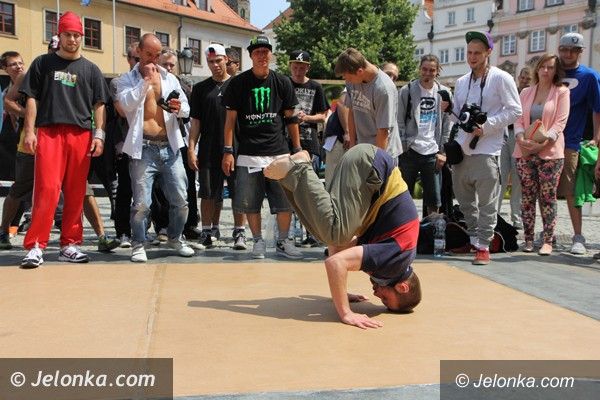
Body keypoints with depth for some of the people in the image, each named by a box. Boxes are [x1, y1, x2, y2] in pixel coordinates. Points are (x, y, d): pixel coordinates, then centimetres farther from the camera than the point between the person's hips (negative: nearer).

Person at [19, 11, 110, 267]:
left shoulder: (90, 69, 16)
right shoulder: (43, 63, 13)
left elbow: (98, 105, 14)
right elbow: (32, 99, 9)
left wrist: (98, 134, 2)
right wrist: (29, 131, -1)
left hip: (81, 135, 2)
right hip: (49, 133, -2)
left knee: (76, 193, 3)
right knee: (47, 189, -13)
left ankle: (69, 244, 12)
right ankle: (35, 246, -10)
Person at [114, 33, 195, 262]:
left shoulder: (170, 78, 16)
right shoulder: (127, 79, 5)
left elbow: (186, 109, 16)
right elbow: (127, 104, -14)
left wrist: (179, 108, -7)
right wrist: (146, 79, -14)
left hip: (170, 147, 4)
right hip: (143, 148, -3)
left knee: (180, 199, 5)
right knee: (142, 203, -5)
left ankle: (175, 238, 26)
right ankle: (138, 244, 13)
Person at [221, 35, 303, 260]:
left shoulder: (282, 82, 7)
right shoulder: (238, 83, 2)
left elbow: (291, 119, 10)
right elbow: (230, 119, 3)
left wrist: (297, 150, 8)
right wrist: (228, 151, -3)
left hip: (280, 152, 1)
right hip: (249, 154, -1)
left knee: (286, 200, 1)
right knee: (251, 203, 2)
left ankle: (283, 242, 17)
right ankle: (258, 241, 20)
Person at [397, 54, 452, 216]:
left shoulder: (444, 92, 7)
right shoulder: (407, 91, 0)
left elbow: (447, 125, 9)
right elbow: (399, 123, 0)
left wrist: (442, 152, 2)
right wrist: (401, 149, -8)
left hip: (433, 153, 2)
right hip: (409, 152, -2)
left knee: (434, 201, 5)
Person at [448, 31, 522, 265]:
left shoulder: (501, 78, -4)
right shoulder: (462, 82, 15)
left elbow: (514, 110, -8)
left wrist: (487, 126, -16)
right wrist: (449, 110, 0)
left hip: (486, 151, -7)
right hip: (461, 149, 7)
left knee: (487, 202, -4)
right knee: (464, 199, 14)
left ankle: (483, 245, 3)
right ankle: (473, 239, 27)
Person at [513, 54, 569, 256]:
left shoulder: (562, 92, 3)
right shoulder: (526, 92, 14)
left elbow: (560, 122, -5)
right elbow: (518, 120, 8)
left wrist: (542, 143, -17)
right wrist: (521, 139, -11)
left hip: (550, 152, -3)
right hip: (525, 153, 3)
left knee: (548, 198, -2)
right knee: (527, 196, 3)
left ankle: (548, 241, 2)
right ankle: (528, 239, 10)